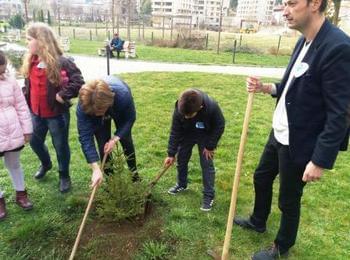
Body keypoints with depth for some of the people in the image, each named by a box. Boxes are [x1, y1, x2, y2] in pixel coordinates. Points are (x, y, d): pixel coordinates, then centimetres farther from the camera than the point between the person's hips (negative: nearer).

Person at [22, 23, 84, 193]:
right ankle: (46, 164, 54)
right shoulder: (30, 62, 2)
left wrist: (62, 96, -24)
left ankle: (64, 175, 33)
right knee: (35, 142, 24)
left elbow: (78, 83, -26)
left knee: (60, 146, 10)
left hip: (57, 114, -7)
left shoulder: (61, 62, -21)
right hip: (36, 113, 7)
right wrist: (26, 100, 8)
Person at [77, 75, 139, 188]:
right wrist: (96, 169, -45)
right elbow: (85, 138, -39)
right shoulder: (83, 106, -42)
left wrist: (115, 139, -35)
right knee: (103, 145, -5)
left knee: (126, 140, 7)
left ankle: (134, 174, 28)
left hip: (119, 109, 0)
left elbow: (130, 118, -25)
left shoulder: (123, 94, -45)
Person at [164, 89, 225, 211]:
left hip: (205, 136, -3)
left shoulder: (212, 107, -38)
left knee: (207, 164, -2)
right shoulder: (179, 110, -31)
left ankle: (209, 196, 11)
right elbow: (175, 132, -18)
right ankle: (181, 184, 36)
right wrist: (171, 154, -15)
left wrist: (210, 146, -15)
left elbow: (219, 127, -20)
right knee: (181, 159, 12)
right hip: (187, 135, 3)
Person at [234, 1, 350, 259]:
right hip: (279, 133, 9)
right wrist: (266, 87, -3)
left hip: (299, 143, -9)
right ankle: (258, 221, 52)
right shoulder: (304, 41, 4)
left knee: (289, 199, 12)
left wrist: (320, 161, -22)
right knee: (261, 178, 25)